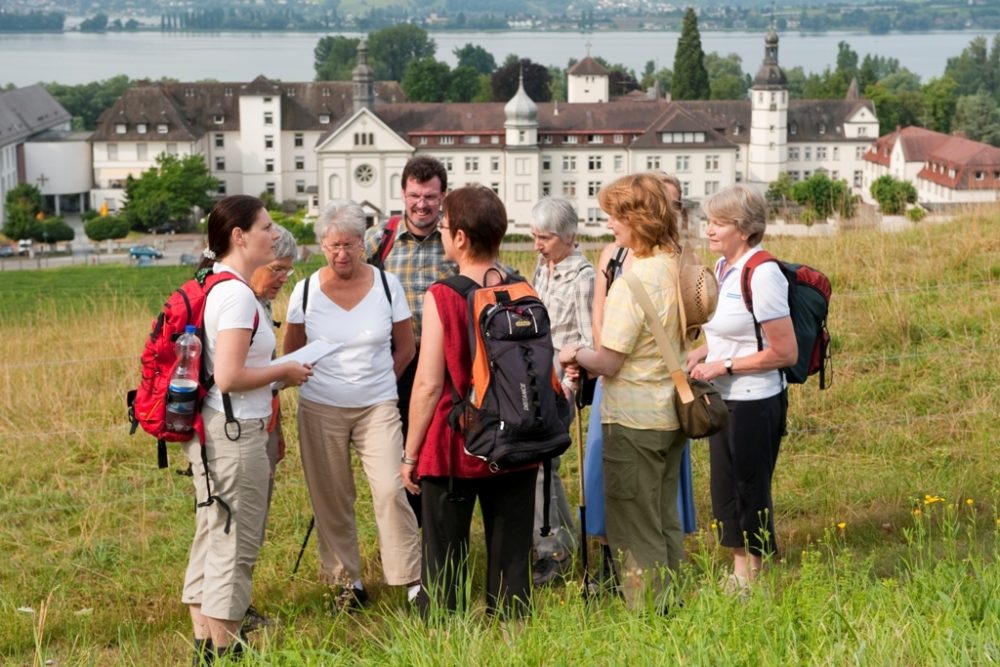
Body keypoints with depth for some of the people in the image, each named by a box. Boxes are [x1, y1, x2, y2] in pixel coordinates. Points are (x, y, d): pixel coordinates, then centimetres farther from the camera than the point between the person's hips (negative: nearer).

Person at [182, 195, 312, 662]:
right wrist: (283, 372, -11)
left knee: (213, 535, 17)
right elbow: (229, 377, -24)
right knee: (235, 543, -1)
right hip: (234, 432, -10)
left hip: (209, 430, 10)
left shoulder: (212, 287, 10)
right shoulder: (237, 294, -19)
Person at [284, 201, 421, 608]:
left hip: (378, 406, -1)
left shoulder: (387, 285, -2)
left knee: (390, 490, -10)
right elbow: (292, 354, 10)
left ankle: (412, 580, -1)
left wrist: (374, 382, 7)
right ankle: (346, 580, 19)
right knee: (331, 498, 6)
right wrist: (328, 383, 3)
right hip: (320, 408, 1)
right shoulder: (305, 291, -2)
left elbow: (405, 349, 8)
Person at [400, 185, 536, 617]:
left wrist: (410, 454, -4)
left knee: (444, 565, 5)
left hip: (453, 450, -4)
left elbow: (429, 385, -13)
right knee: (512, 560, 11)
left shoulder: (441, 297, -13)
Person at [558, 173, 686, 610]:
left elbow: (608, 362, -21)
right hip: (671, 414, 8)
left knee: (634, 530, 4)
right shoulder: (679, 269, 2)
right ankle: (667, 609, 28)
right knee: (665, 522, 19)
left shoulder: (635, 279, -22)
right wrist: (589, 359, 8)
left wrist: (576, 355, 1)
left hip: (633, 419, -8)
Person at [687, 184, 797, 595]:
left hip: (755, 403, -9)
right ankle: (737, 573, 30)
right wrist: (700, 354, 2)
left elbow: (785, 353, -20)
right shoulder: (722, 267, 6)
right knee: (725, 487, 17)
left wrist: (724, 366, -18)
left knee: (750, 490, 4)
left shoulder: (762, 275, -20)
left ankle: (752, 578, 18)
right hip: (723, 399, 9)